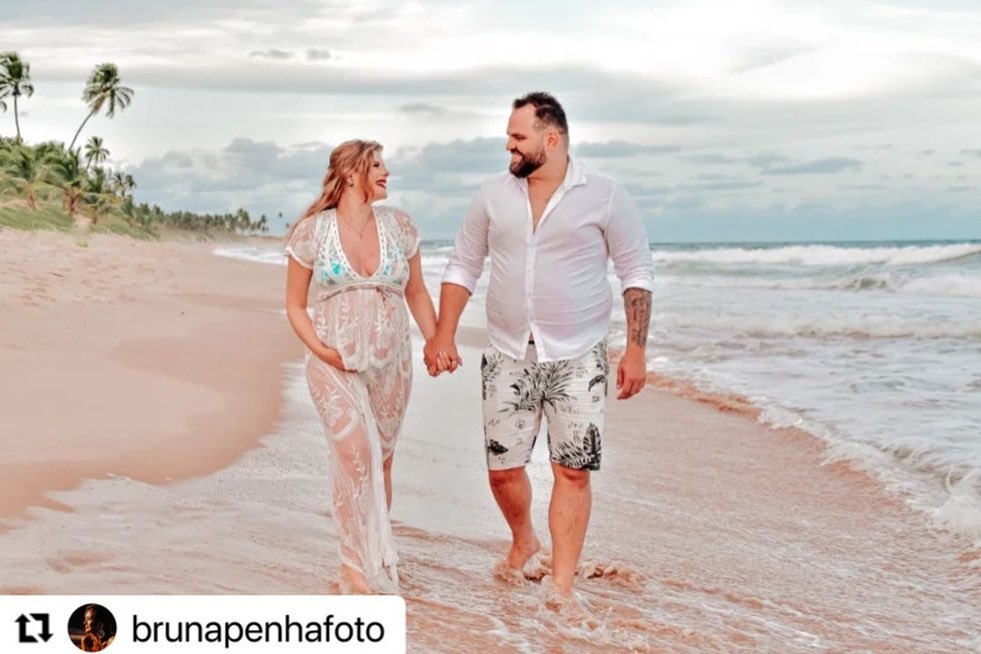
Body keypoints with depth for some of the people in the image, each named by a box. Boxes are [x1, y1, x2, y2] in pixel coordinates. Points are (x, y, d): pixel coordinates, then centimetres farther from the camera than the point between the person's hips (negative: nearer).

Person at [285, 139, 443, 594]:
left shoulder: (398, 226, 3)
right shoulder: (312, 232, -4)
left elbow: (416, 293, 13)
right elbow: (295, 305, 2)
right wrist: (319, 349, -13)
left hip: (390, 364, 3)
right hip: (335, 365, -3)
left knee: (380, 462, 9)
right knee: (356, 454, -17)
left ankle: (365, 558, 23)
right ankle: (362, 566, -8)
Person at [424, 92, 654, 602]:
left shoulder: (604, 197, -5)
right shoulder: (493, 195, 3)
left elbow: (637, 274, -1)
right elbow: (463, 267, 10)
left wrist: (636, 350, -7)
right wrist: (443, 334, 1)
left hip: (577, 359, -3)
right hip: (508, 357, 3)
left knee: (573, 471, -3)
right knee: (502, 468, 6)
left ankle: (562, 587, 6)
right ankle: (523, 541, 36)